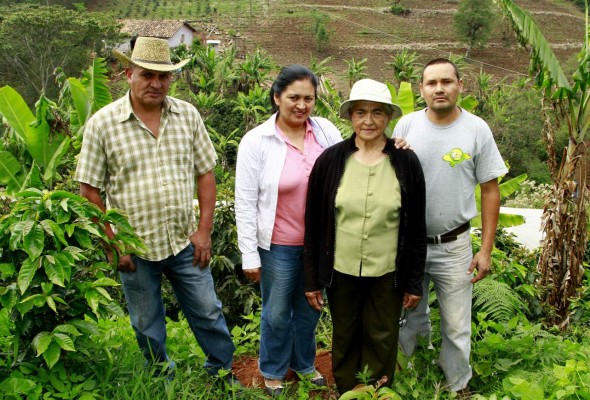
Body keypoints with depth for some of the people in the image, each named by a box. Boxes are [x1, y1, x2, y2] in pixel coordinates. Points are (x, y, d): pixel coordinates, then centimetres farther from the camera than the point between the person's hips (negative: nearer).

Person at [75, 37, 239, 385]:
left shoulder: (188, 115, -2)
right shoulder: (103, 124, -9)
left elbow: (205, 173, 3)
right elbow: (89, 191, -6)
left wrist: (205, 230, -2)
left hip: (185, 242, 2)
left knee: (208, 313, 13)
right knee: (147, 326, 17)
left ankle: (224, 375, 35)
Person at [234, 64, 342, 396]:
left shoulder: (326, 130, -4)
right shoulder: (256, 141, -13)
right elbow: (246, 203, -10)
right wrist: (250, 255, -10)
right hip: (279, 245, -3)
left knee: (310, 309, 22)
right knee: (278, 313, 15)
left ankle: (304, 364, 46)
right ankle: (273, 371, 40)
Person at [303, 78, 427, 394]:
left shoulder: (406, 163, -5)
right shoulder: (330, 161, -5)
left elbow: (417, 228, 0)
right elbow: (314, 224, 0)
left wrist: (414, 282, 1)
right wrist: (312, 279, 1)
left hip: (387, 273, 0)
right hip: (341, 271, 1)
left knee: (382, 343, 13)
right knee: (345, 341, 16)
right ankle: (345, 394, 36)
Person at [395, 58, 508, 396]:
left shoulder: (477, 129, -6)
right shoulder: (407, 125, -3)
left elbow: (490, 190, -2)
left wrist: (486, 249, -4)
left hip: (454, 246, -1)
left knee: (457, 327, 8)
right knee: (410, 316, 18)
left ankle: (459, 387, 30)